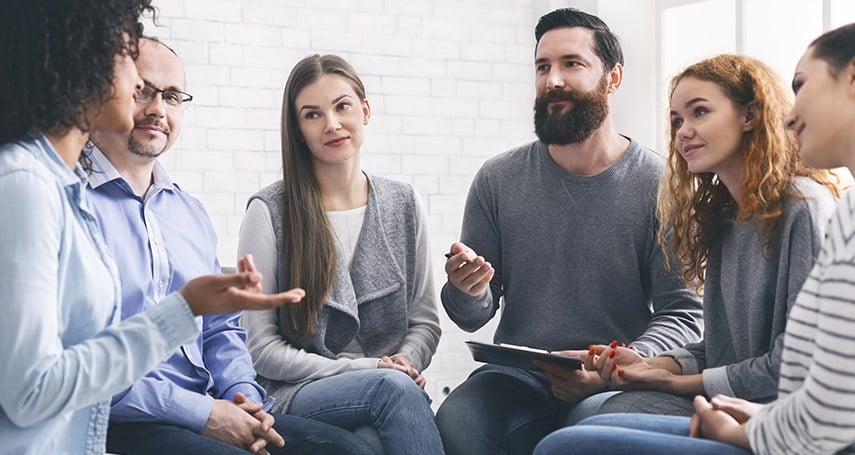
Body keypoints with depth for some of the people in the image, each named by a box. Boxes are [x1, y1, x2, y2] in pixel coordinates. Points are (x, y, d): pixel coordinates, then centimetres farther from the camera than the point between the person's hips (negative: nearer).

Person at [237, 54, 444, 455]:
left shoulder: (403, 206, 11)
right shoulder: (270, 212, -1)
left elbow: (424, 320, 16)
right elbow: (262, 348, -3)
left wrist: (405, 361, -8)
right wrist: (364, 370, -12)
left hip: (395, 386, 3)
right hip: (300, 396, -2)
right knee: (394, 387, -35)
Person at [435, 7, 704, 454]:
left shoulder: (659, 183, -3)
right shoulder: (498, 179, 5)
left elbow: (683, 314, -4)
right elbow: (473, 317, 10)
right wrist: (468, 294, -14)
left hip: (615, 385, -2)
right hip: (516, 376, 3)